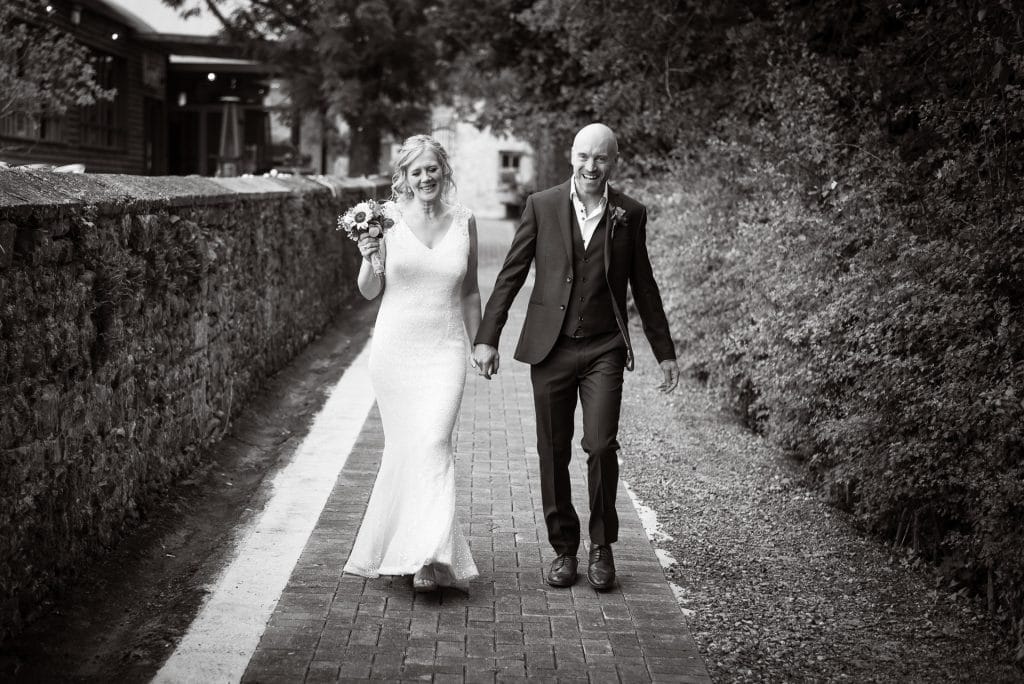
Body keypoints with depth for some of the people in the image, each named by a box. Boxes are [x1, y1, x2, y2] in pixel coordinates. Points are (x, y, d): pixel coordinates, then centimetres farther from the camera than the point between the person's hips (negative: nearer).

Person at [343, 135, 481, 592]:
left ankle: (429, 557, -14)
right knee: (404, 445, 4)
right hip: (394, 348, 0)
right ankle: (416, 548, 18)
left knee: (433, 442, -13)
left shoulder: (464, 222, 5)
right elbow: (369, 292, 4)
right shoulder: (388, 219, -1)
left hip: (445, 350, 0)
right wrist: (368, 259, -16)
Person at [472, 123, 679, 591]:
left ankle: (602, 546, 8)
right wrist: (487, 337, -1)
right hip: (550, 347, 1)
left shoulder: (630, 215, 4)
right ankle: (564, 548, 20)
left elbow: (643, 287, 12)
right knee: (554, 453, 5)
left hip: (604, 349, 0)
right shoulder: (542, 206, 2)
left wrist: (665, 353, 14)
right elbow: (511, 275, 4)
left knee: (600, 445, -11)